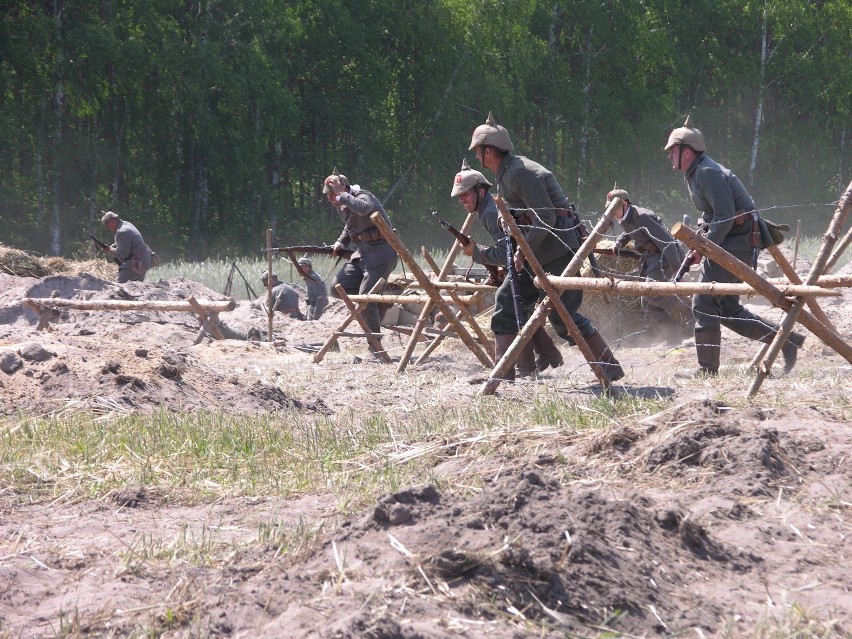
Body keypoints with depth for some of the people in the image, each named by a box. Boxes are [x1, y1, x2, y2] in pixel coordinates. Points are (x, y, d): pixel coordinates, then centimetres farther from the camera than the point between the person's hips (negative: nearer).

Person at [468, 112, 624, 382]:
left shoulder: (521, 173, -18)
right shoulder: (505, 174, 14)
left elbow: (546, 219, -23)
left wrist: (524, 251, -21)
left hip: (558, 250, -10)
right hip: (538, 254, 10)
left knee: (562, 316, -11)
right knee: (506, 299, 5)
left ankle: (611, 367, -3)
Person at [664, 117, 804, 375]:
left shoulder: (708, 173, -17)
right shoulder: (693, 174, 15)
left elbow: (725, 217, -23)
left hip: (736, 242, -11)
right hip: (727, 244, 11)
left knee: (704, 302, -10)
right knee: (727, 309, 11)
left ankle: (707, 371, -7)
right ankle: (786, 339, 14)